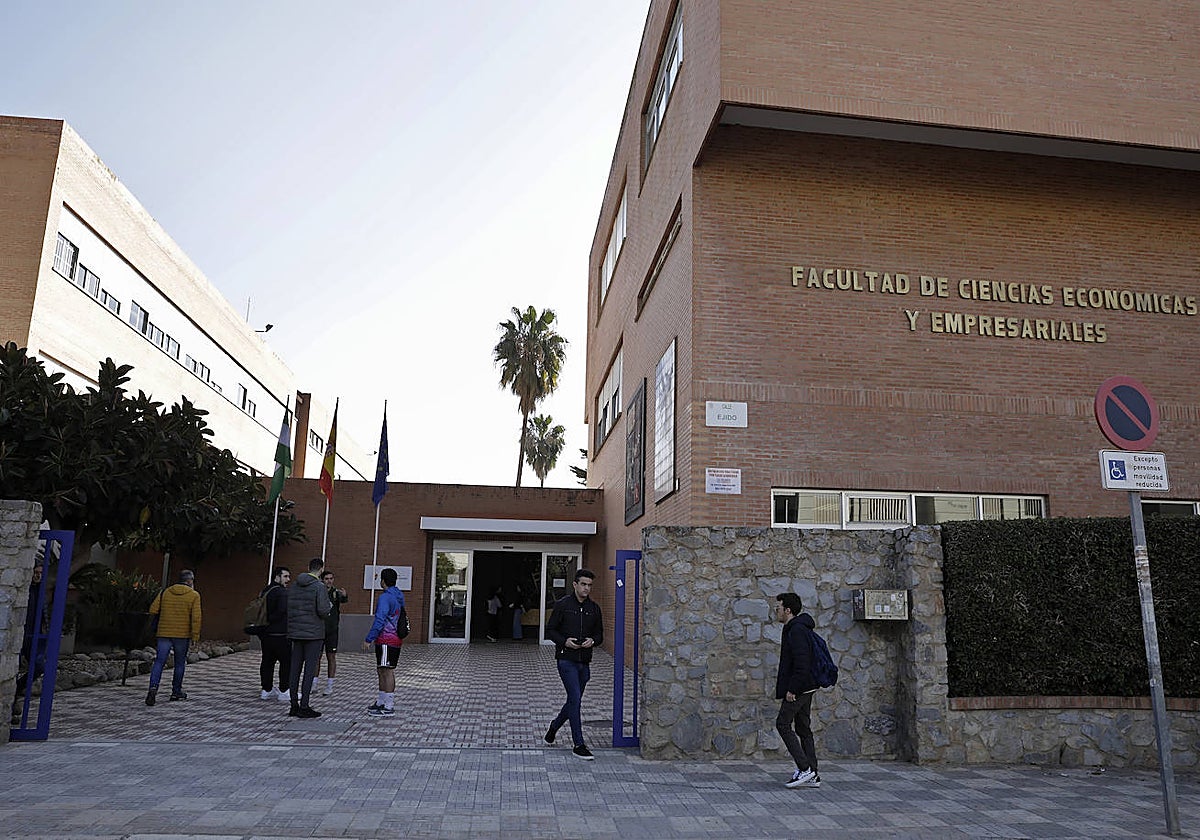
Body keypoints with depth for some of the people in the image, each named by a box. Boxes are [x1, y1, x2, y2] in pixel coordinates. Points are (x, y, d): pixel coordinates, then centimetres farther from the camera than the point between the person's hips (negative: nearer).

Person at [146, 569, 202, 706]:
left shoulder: (165, 592, 7)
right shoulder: (194, 595, -4)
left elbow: (153, 610, 4)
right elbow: (196, 618, -10)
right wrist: (195, 636, -6)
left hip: (164, 633, 2)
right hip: (182, 635, -2)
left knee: (159, 662, 0)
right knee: (180, 664, 11)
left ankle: (153, 687, -21)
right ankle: (176, 692, 19)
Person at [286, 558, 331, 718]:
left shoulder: (294, 586, 8)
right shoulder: (319, 587, -12)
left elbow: (288, 608, 9)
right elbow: (323, 610, -19)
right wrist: (329, 606, 2)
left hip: (296, 632, 6)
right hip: (314, 633, -6)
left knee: (295, 669, 9)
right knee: (309, 669, -2)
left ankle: (294, 705, 13)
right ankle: (304, 707, -1)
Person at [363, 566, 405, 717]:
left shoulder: (385, 597, -15)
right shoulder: (399, 596, 14)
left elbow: (379, 620, -21)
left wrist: (369, 639, -17)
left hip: (386, 641, -9)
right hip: (396, 640, 10)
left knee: (387, 671, -7)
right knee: (381, 671, 17)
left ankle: (389, 707, -5)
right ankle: (381, 702, 26)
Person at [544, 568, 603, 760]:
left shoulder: (594, 608, 9)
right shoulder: (562, 604, -3)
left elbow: (599, 635, 14)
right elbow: (550, 630, 0)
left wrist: (592, 641, -8)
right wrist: (564, 641, -16)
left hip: (584, 661, 5)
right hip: (566, 659, -5)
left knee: (574, 701, 14)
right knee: (575, 699, -12)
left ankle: (554, 726, 40)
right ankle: (578, 745, -6)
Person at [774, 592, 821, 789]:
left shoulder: (797, 630, -17)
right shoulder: (795, 628, 16)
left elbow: (801, 663, -24)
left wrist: (792, 689, -22)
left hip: (799, 689, -10)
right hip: (806, 687, 10)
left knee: (783, 724, -5)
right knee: (803, 728, 11)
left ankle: (804, 768, -5)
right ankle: (812, 775, 14)